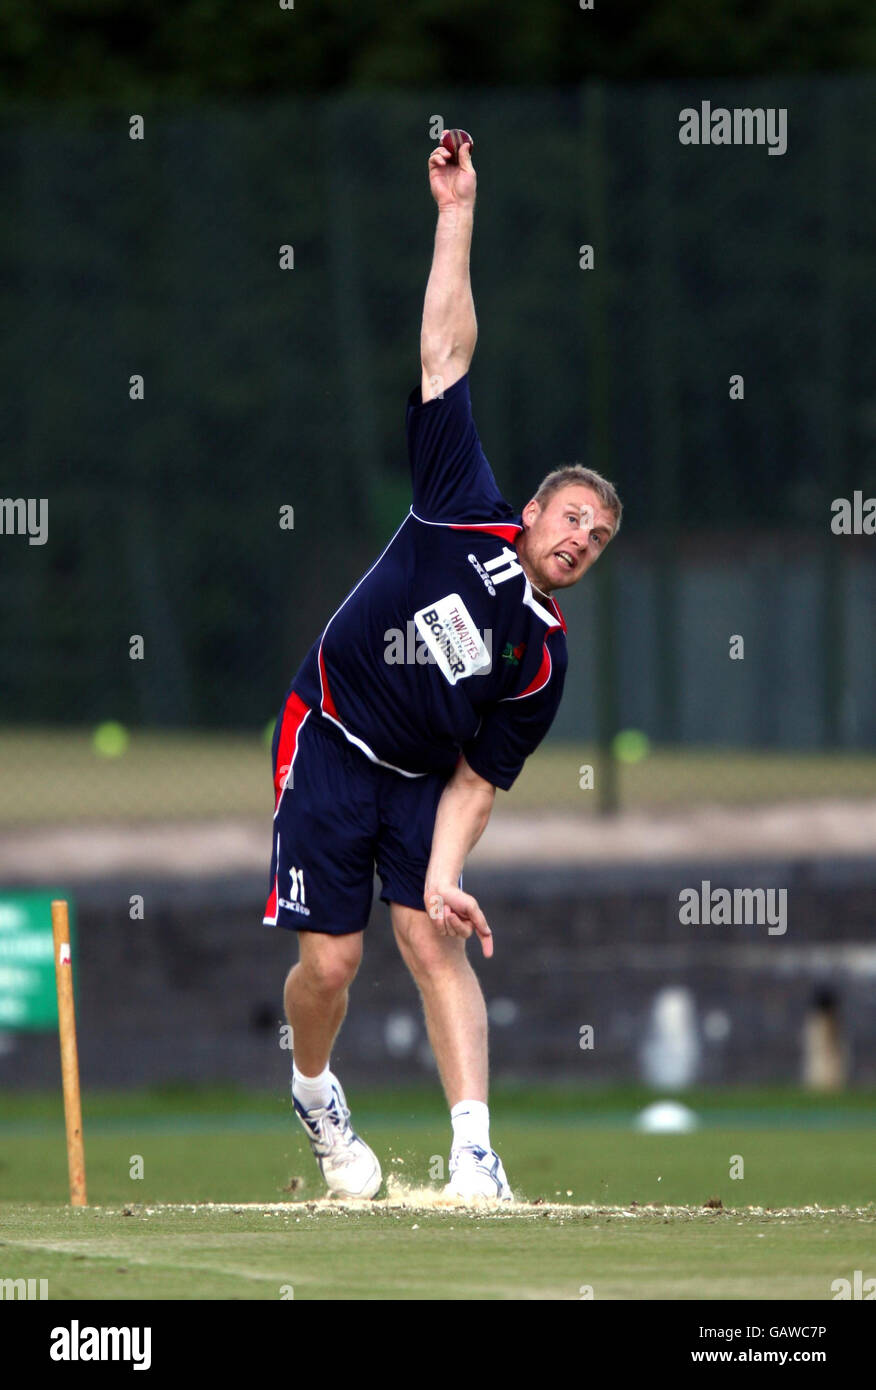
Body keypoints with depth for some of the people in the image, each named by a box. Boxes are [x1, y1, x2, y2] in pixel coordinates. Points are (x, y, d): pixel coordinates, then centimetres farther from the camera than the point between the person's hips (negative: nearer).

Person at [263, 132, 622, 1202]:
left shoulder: (543, 655, -2)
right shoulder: (469, 517, -7)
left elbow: (478, 780, -2)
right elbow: (446, 355, -8)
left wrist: (441, 876, -18)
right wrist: (457, 214, -10)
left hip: (422, 781, 2)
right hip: (329, 747, -2)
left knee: (435, 945, -14)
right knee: (330, 961, -6)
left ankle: (474, 1153, -18)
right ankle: (314, 1094, 24)